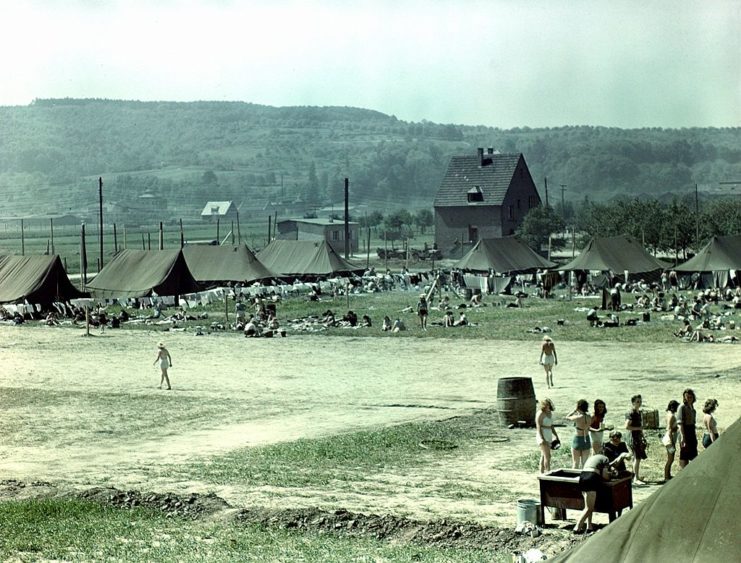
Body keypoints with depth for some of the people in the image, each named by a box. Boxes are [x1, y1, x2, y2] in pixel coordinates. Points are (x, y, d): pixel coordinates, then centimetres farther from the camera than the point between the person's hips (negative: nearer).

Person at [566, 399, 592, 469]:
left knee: (576, 463, 5)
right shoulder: (589, 417, -3)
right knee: (584, 463, 12)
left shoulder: (578, 418, -19)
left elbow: (568, 417, -3)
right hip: (586, 440, 5)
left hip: (577, 440, -5)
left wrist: (575, 410, 3)